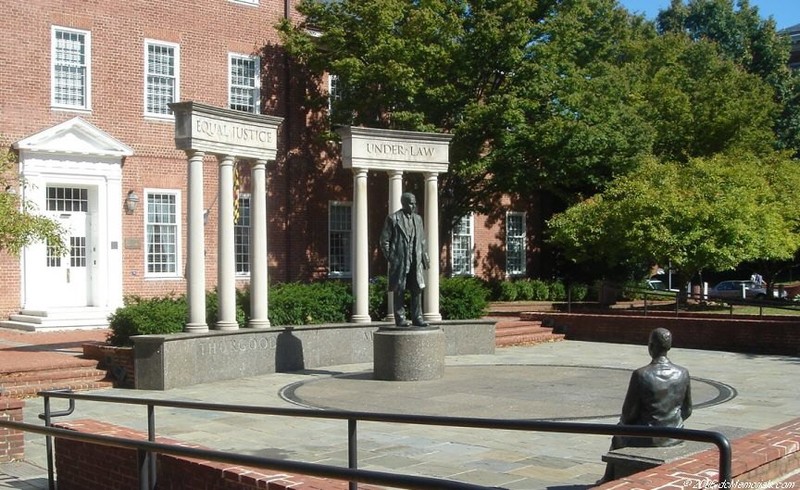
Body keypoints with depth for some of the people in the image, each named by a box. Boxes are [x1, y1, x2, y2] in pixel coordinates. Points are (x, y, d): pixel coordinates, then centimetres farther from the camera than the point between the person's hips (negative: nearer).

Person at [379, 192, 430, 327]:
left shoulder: (418, 219, 15)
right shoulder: (393, 218, -1)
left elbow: (422, 240, 19)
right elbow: (384, 240, -1)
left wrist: (425, 257, 9)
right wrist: (390, 258, -7)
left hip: (415, 261, 5)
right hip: (399, 261, -5)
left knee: (417, 289, 3)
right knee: (399, 290, 0)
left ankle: (417, 317, 9)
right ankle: (400, 318, 6)